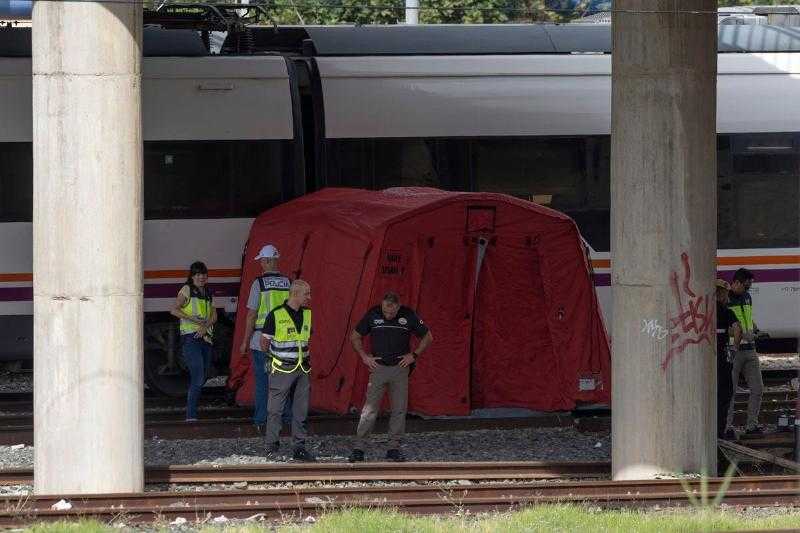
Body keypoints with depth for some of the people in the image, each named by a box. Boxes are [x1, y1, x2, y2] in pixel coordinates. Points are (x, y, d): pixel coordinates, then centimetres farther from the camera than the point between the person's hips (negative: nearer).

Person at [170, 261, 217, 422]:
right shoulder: (187, 290, -1)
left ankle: (192, 413, 20)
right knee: (198, 378, -17)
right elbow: (174, 310, -10)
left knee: (201, 378, 10)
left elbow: (214, 315, 12)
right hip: (190, 338, -7)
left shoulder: (207, 293, 18)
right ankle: (191, 415, -18)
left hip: (205, 337, 7)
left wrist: (206, 326, -9)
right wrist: (193, 319, -18)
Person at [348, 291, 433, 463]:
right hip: (378, 367, -1)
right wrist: (364, 356, 0)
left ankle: (394, 448, 9)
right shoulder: (373, 315, -3)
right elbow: (355, 337, 10)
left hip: (400, 368, 1)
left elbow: (427, 337, 10)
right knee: (370, 409, -7)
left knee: (399, 409, 1)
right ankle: (359, 447, -5)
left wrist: (414, 355, 1)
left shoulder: (408, 316, -3)